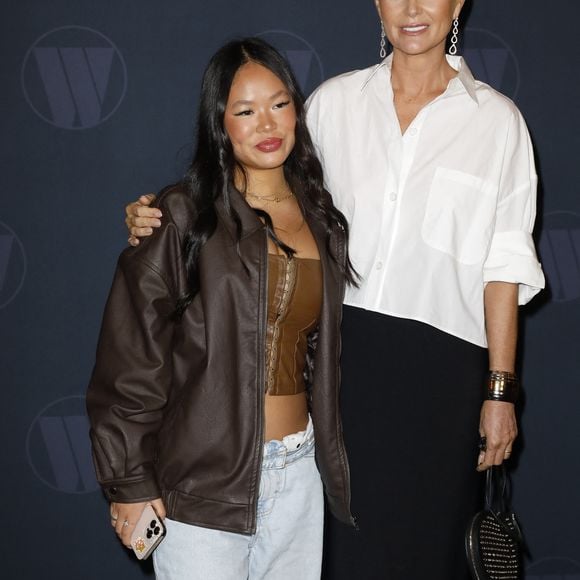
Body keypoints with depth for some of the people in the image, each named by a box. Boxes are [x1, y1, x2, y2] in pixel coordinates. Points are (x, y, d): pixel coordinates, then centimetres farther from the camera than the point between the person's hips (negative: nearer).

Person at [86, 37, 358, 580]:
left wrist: (332, 459, 14)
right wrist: (129, 484, -10)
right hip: (202, 482, -5)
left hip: (299, 472, 5)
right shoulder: (184, 217, -9)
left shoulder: (323, 222, 8)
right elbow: (130, 357, -10)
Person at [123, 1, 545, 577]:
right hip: (342, 350, 2)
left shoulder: (495, 119, 1)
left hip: (439, 361, -1)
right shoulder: (334, 100, 6)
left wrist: (500, 389, -1)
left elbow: (503, 264, 0)